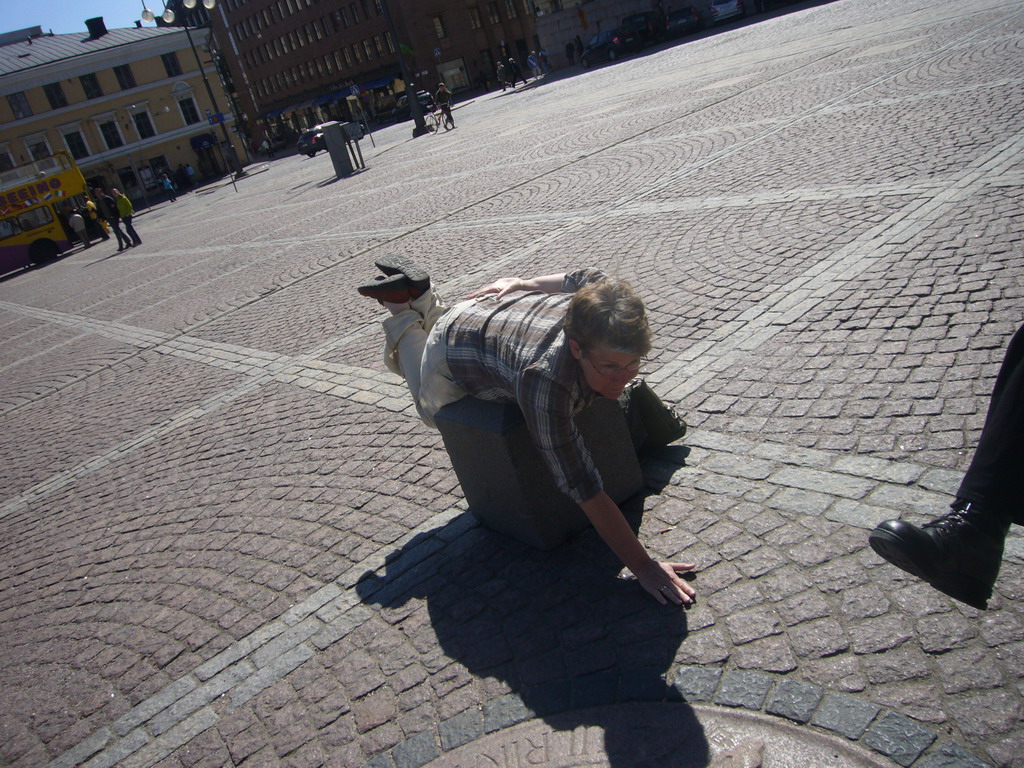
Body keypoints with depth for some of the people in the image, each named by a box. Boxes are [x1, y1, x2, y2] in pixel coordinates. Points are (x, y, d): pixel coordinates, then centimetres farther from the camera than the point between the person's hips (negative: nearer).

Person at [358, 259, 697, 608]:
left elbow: (585, 277, -10)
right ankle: (402, 312, 38)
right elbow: (585, 489, -46)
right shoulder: (545, 383, -52)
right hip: (456, 348, -4)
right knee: (434, 412, 32)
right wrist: (643, 566, -44)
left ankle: (420, 296, 41)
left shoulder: (612, 310, -34)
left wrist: (523, 284, 6)